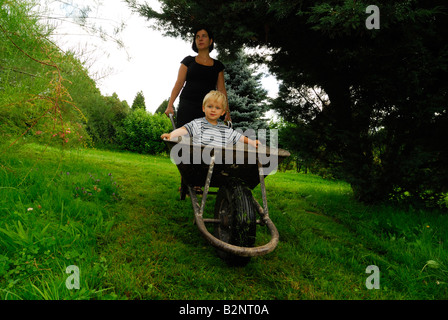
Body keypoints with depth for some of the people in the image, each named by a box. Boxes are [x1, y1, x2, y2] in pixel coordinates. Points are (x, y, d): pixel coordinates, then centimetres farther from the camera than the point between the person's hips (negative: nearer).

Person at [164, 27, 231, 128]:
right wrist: (170, 105, -4)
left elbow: (221, 90, 12)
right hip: (187, 107, -1)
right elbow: (179, 83, 7)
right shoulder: (188, 61, 13)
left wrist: (227, 111, 2)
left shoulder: (217, 65, 16)